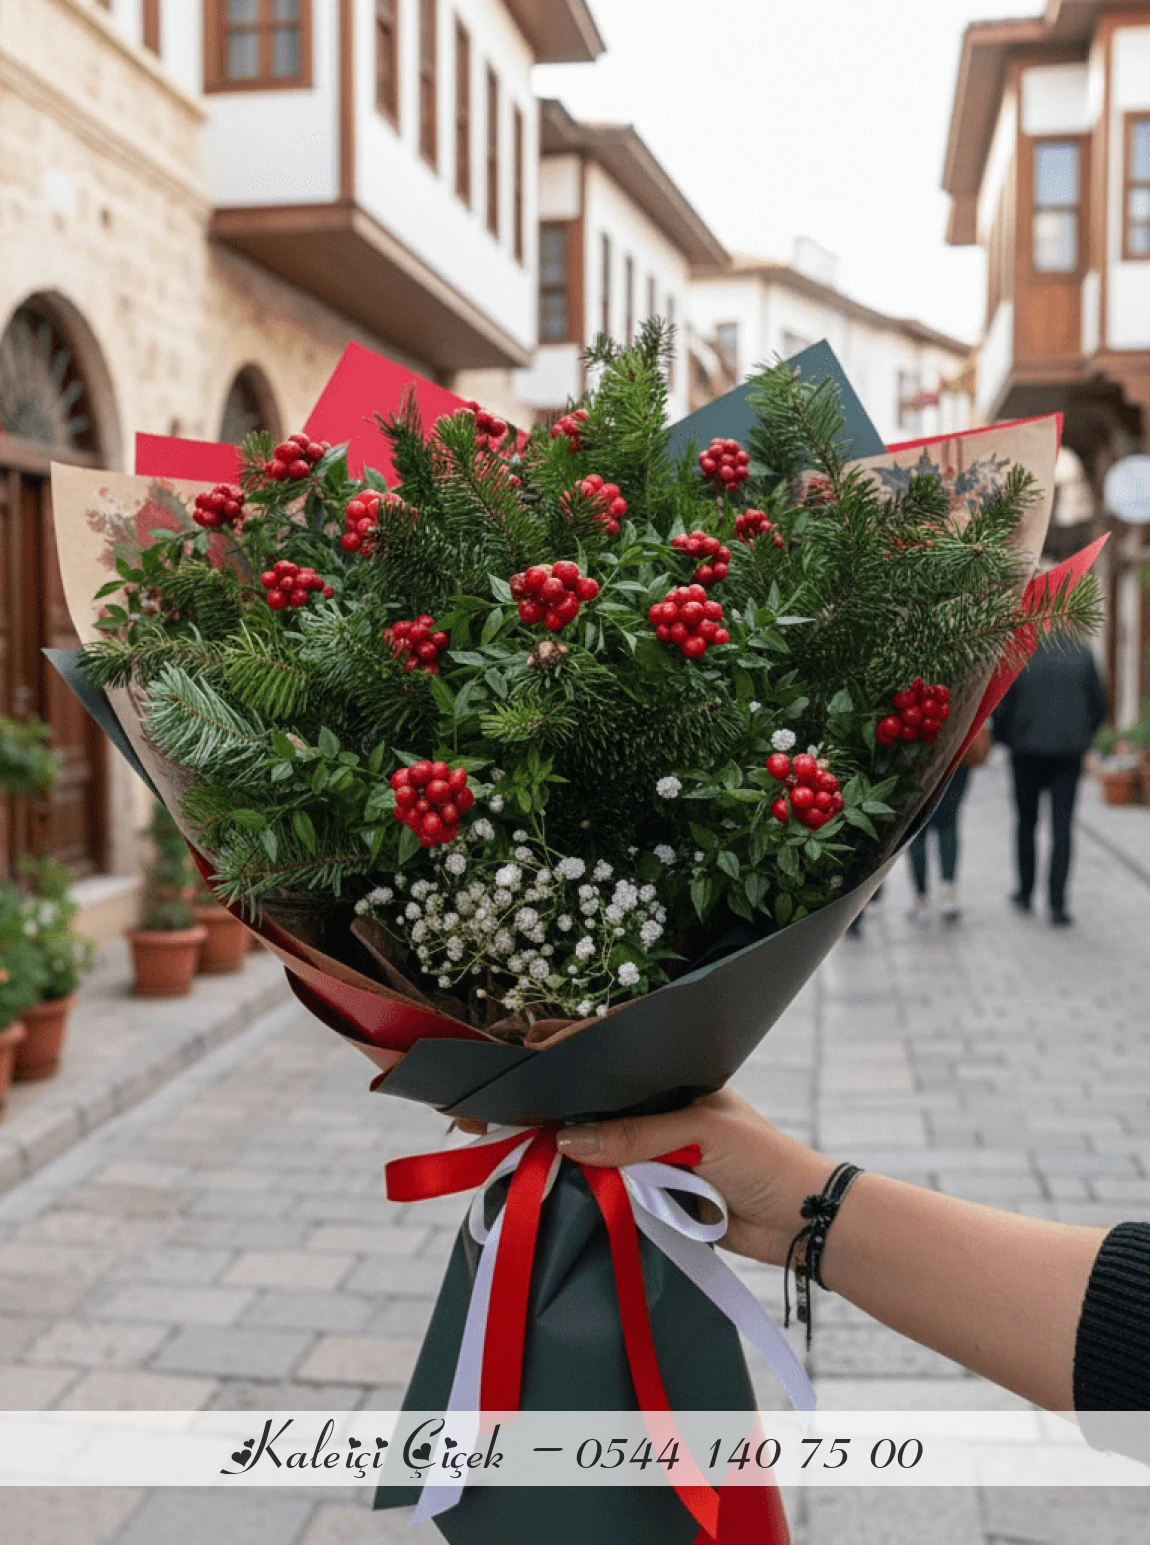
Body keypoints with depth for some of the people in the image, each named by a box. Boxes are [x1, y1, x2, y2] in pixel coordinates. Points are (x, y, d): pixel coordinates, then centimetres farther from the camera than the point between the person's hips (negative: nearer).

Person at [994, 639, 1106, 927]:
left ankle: (1025, 893, 25)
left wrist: (1006, 740, 9)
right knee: (1062, 828, 1)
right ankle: (1057, 904, -5)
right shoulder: (1081, 654, -2)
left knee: (1027, 823, 16)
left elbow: (1001, 706, -8)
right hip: (1069, 753, 1)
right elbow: (1098, 704, 4)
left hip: (1028, 751, -1)